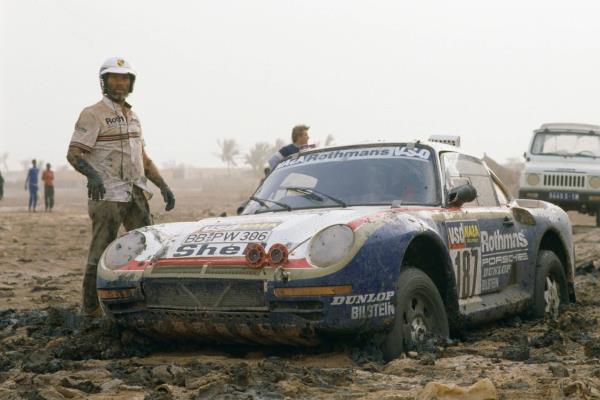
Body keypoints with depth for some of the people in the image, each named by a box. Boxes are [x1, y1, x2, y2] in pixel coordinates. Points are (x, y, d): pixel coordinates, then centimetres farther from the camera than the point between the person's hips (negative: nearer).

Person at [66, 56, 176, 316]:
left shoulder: (132, 116, 18)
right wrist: (92, 173, -33)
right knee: (100, 255, -4)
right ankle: (90, 309, 5)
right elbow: (73, 153, -14)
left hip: (137, 196, 7)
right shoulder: (93, 115, -5)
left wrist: (163, 186, 14)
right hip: (107, 196, -7)